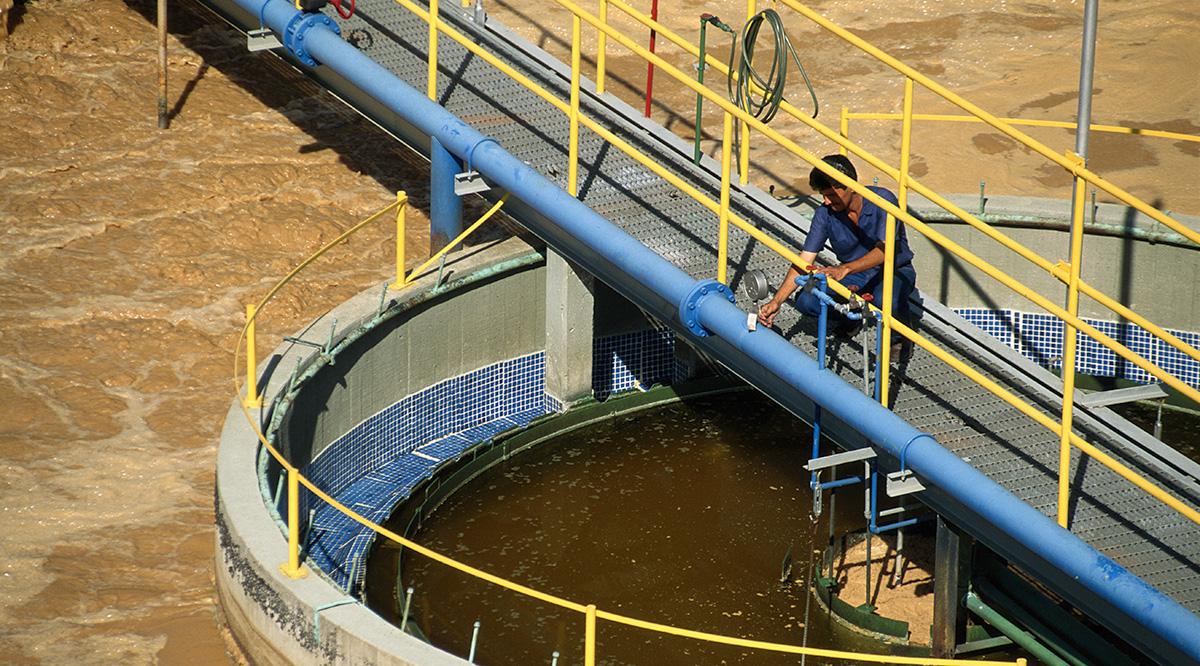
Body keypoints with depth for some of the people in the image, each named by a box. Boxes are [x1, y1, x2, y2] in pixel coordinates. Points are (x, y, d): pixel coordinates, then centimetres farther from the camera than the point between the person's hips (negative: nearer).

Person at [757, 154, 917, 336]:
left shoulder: (882, 200, -23)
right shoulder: (825, 213, -13)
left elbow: (884, 250, -32)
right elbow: (804, 262, -12)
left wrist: (844, 269, -47)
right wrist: (776, 302, -23)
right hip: (855, 275, 4)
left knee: (885, 299, -40)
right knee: (806, 302, -21)